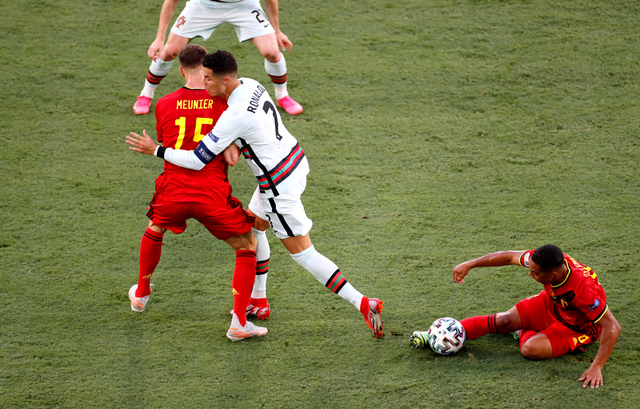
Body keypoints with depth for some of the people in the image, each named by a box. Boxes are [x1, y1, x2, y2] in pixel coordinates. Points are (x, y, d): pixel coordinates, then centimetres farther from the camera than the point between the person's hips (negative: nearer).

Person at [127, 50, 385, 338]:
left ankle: (363, 304, -4)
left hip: (279, 185, -10)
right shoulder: (250, 85, -1)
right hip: (295, 160, 10)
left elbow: (198, 160, -23)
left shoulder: (235, 116, -27)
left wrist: (156, 150, -12)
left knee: (303, 253, -1)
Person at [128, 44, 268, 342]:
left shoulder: (164, 105, 4)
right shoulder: (222, 103, -4)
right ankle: (239, 323, 3)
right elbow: (231, 158, -10)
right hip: (212, 195, -3)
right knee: (247, 248, 14)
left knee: (154, 231, 35)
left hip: (172, 194, 3)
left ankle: (141, 295, 51)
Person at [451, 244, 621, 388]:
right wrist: (469, 265, -6)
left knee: (530, 349, -24)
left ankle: (525, 333, 10)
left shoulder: (584, 290, -43)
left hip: (576, 328, -6)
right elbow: (509, 257, -9)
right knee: (505, 321, -7)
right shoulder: (543, 260, -27)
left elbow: (612, 327, -39)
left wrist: (596, 367, -42)